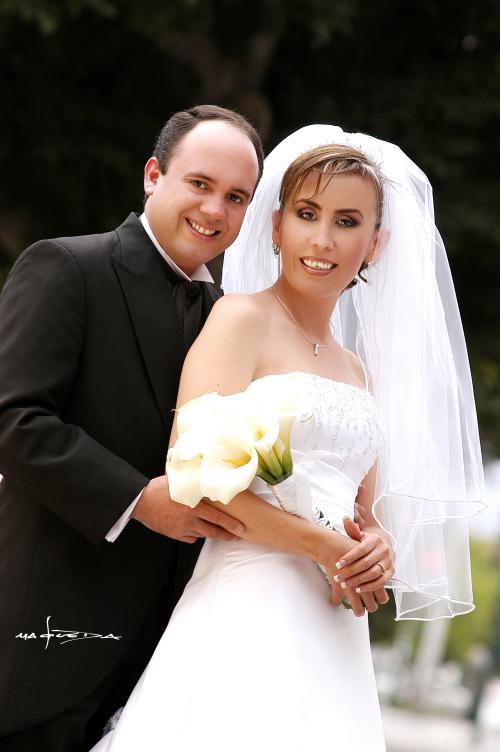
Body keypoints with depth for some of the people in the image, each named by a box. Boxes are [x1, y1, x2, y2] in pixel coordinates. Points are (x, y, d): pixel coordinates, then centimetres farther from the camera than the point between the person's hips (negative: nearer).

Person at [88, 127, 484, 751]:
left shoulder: (360, 374, 21)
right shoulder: (242, 319, 0)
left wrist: (379, 549, -1)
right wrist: (323, 546, -12)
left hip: (336, 629, 7)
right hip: (250, 610, -6)